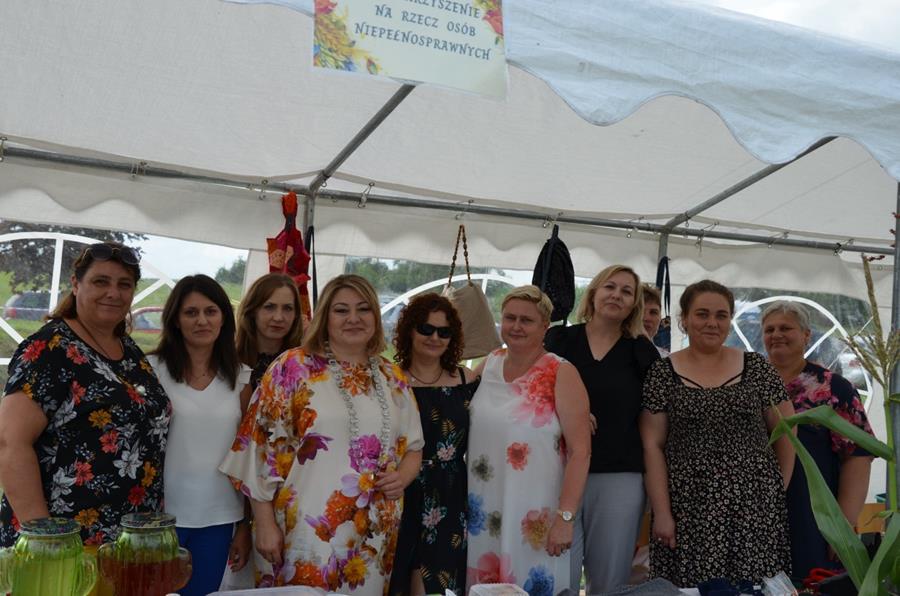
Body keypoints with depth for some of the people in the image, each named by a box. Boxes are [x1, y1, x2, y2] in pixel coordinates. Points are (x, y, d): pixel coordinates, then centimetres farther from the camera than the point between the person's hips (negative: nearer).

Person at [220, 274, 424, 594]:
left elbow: (413, 446, 17)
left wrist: (402, 476, -4)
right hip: (305, 531, -4)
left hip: (373, 537, 4)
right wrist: (265, 524, -8)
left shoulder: (393, 378, 9)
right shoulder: (293, 367, -5)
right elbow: (262, 447, -6)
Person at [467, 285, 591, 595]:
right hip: (483, 511, 5)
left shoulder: (562, 375, -10)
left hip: (534, 518, -4)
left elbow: (580, 452, -12)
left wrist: (565, 517, -17)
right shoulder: (489, 364, 4)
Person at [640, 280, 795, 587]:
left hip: (754, 505, 2)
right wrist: (662, 512, -7)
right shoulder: (662, 373, 0)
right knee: (691, 587, 1)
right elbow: (652, 446, -2)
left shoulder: (757, 368, 5)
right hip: (689, 508, -1)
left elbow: (786, 431, 11)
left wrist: (780, 487, 5)